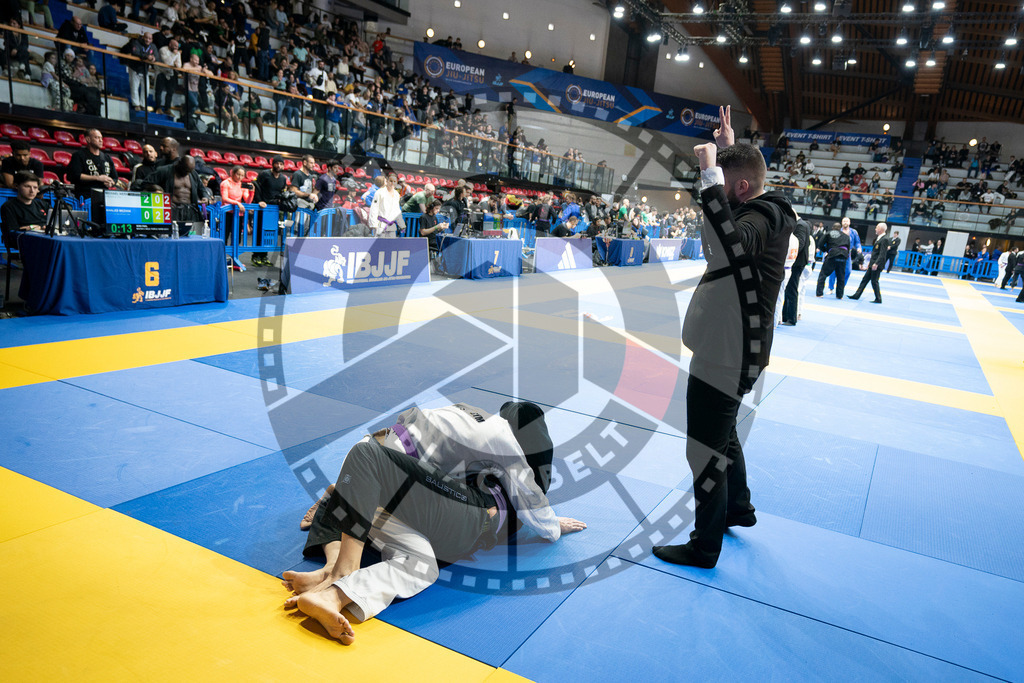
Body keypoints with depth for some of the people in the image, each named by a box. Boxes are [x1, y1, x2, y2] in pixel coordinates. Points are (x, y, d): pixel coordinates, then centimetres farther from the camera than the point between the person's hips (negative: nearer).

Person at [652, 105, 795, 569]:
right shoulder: (763, 211, 7)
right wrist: (728, 149, 23)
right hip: (725, 352, 11)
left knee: (706, 451, 2)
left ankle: (704, 547, 18)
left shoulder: (761, 221, -23)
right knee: (722, 436, 27)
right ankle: (739, 509, 48)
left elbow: (731, 244, -46)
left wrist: (709, 173, -39)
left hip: (726, 360, -11)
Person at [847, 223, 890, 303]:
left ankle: (878, 299, 4)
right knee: (865, 279, 10)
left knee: (874, 281, -4)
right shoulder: (878, 238, 16)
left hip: (877, 265, -9)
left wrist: (876, 263, -28)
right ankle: (857, 295, 14)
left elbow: (882, 254, -21)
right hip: (873, 264, 9)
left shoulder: (885, 239, -14)